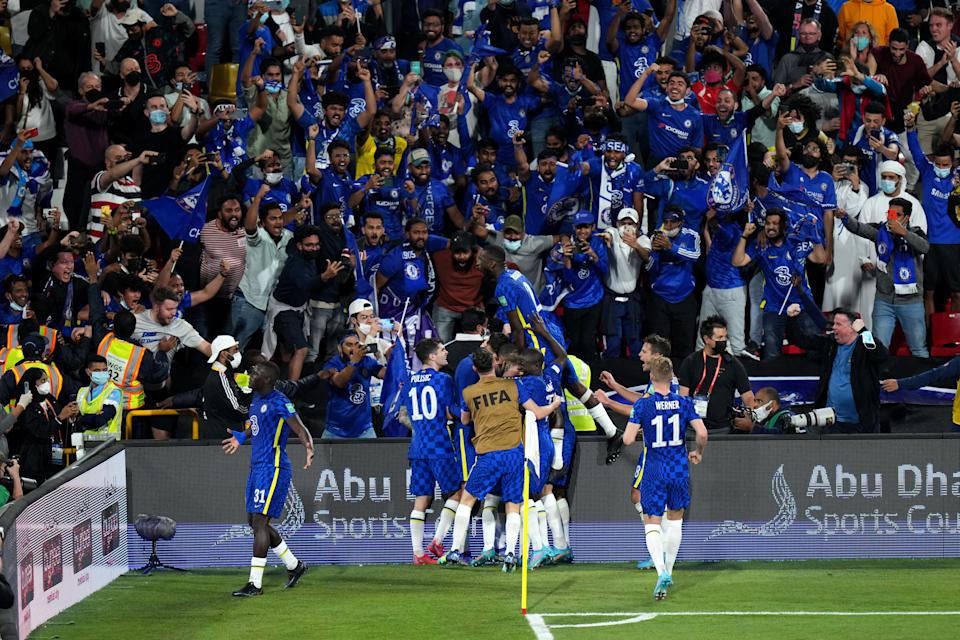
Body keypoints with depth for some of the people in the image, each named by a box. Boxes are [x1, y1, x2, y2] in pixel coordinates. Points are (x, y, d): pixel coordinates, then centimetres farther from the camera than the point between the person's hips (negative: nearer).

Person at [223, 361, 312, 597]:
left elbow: (301, 430, -22)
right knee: (254, 522, 13)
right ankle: (294, 566, 27)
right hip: (257, 468, 10)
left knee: (259, 521, -11)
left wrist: (309, 448, -39)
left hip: (273, 469, -10)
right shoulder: (256, 399, 12)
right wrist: (243, 437, 39)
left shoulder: (279, 402, -15)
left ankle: (255, 584, -9)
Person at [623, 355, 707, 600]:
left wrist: (632, 432, 9)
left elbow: (628, 439, -15)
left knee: (652, 524, 0)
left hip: (654, 471, -2)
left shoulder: (643, 405, -10)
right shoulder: (683, 403, -4)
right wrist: (698, 452, 12)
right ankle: (669, 570, 29)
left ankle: (661, 571, -22)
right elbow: (702, 433, -8)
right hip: (679, 470, 2)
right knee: (675, 519, 21)